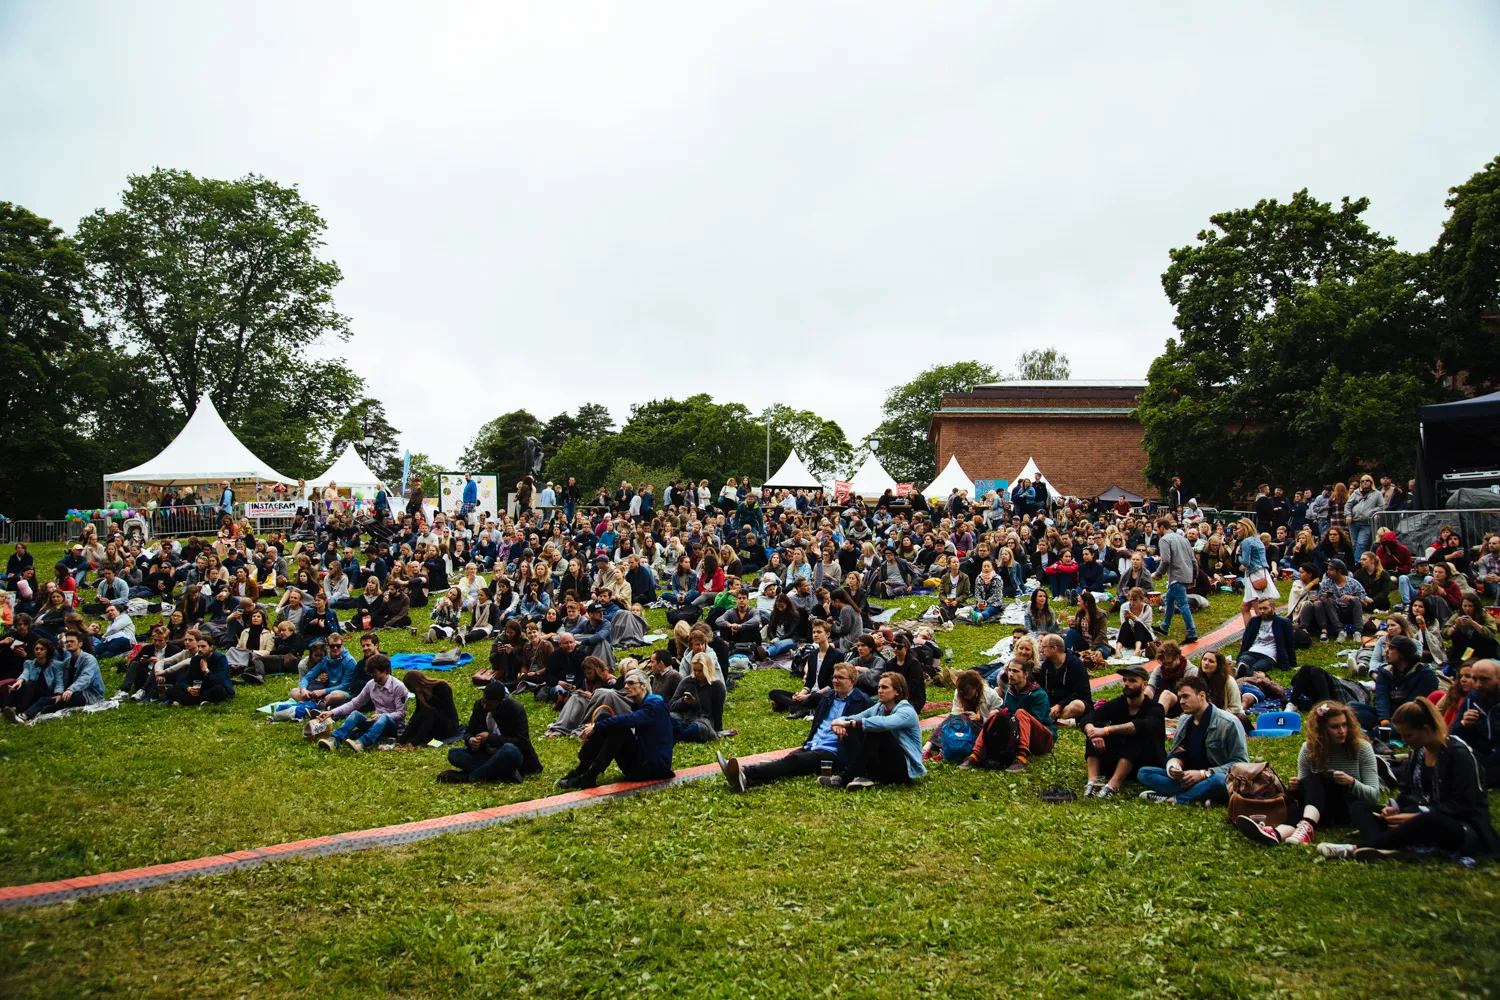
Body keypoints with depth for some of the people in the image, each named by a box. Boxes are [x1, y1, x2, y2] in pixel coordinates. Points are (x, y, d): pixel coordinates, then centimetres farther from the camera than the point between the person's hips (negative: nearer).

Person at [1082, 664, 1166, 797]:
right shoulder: (1117, 704, 0)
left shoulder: (1154, 708, -12)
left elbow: (1143, 726, -36)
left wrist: (1107, 730, -42)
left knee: (1136, 734, -31)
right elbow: (1087, 719, -14)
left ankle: (1112, 785, -42)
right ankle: (1092, 781, -34)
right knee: (1095, 726, -17)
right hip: (1115, 763, 4)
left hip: (1147, 764, -4)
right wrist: (1093, 733, -38)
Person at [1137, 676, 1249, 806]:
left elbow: (1241, 763, -12)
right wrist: (1173, 766, -14)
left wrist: (1203, 774, -21)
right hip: (1187, 778, 6)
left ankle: (1171, 799, -27)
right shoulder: (1185, 721, 8)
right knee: (1143, 773, -11)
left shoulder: (1228, 723, -11)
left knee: (1219, 780, -42)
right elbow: (1177, 754, 12)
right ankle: (1197, 798, -28)